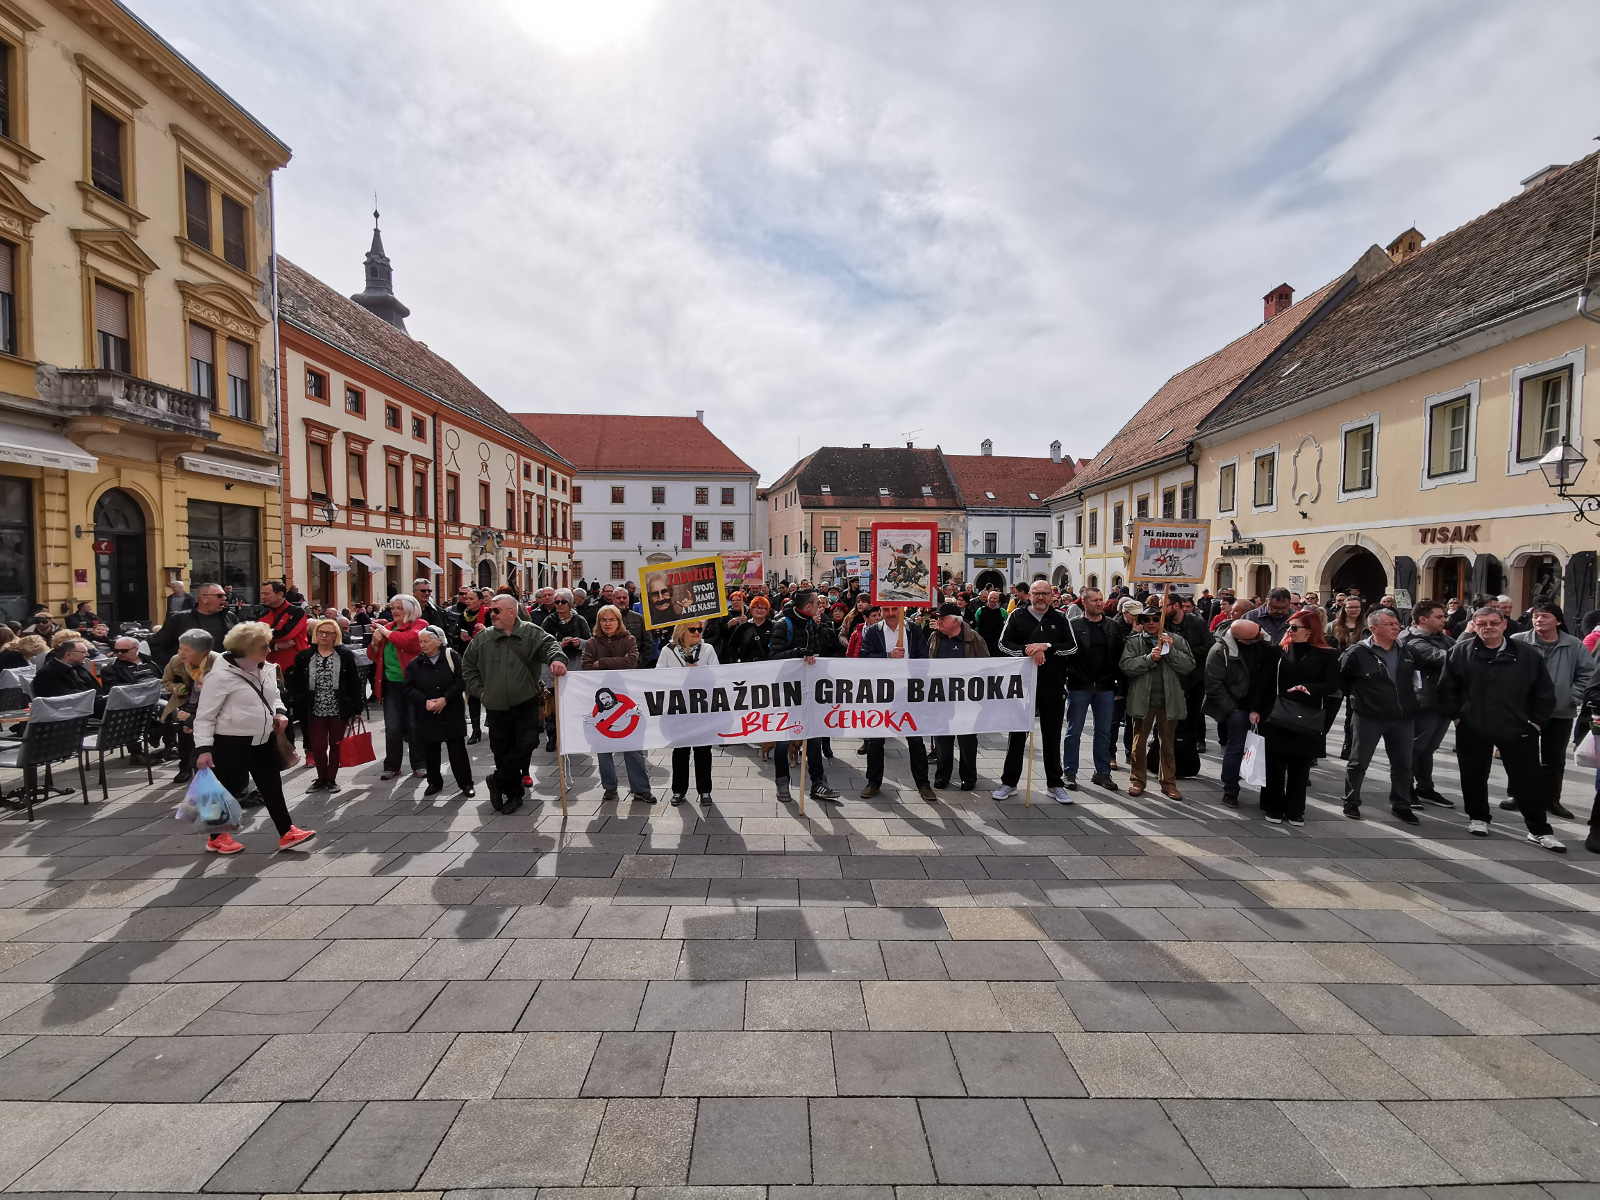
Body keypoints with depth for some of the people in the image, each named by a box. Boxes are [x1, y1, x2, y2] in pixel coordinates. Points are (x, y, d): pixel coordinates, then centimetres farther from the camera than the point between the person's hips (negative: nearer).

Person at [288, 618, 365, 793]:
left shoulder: (345, 656, -2)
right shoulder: (304, 656, 2)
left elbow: (355, 683, -1)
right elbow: (294, 683, 6)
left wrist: (356, 708, -4)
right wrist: (300, 704, -5)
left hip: (339, 710, -1)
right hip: (314, 710, 1)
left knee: (335, 745, 9)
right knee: (317, 747, 2)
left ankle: (331, 779, 22)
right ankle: (321, 778, 22)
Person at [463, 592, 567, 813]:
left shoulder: (531, 633, -2)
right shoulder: (483, 639, 6)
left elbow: (548, 645, -17)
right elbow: (468, 666, 16)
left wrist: (556, 659, -40)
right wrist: (479, 690, 8)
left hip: (526, 704, -2)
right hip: (496, 706, 3)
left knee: (526, 743, -11)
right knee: (502, 751, 8)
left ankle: (497, 781, 11)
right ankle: (513, 793, 25)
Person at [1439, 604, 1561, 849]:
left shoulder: (1528, 654, -3)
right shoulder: (1460, 651, -5)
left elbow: (1545, 693, 4)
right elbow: (1447, 688, 1)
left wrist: (1537, 722, 0)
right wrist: (1457, 716, -1)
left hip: (1519, 729, 0)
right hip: (1472, 729, 0)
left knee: (1529, 780, 6)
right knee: (1474, 776, 13)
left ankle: (1540, 830, 18)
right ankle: (1478, 817, 30)